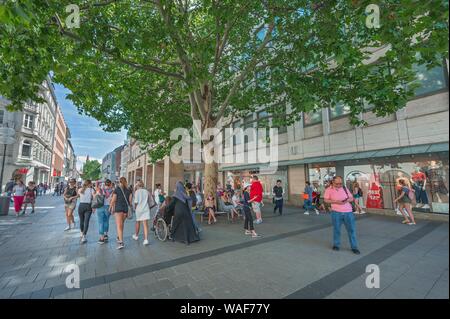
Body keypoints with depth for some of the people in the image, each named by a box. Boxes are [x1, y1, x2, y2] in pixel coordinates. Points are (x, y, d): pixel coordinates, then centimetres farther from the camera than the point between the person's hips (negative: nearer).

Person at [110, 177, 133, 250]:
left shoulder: (117, 189, -6)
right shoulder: (129, 189, 3)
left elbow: (113, 200, -5)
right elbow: (130, 200, 2)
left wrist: (110, 208, 9)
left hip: (118, 208, -4)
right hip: (126, 208, 4)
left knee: (119, 225, -4)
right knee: (122, 224, 22)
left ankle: (121, 242, -12)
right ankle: (119, 237, 39)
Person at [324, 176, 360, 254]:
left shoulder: (345, 188, 8)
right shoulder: (329, 189, -1)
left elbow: (351, 198, 12)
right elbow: (326, 200, -2)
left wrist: (347, 200, -11)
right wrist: (335, 201, -16)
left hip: (348, 212, 2)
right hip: (336, 212, -2)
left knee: (352, 229, 5)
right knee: (336, 229, 7)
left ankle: (354, 247, 17)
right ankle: (336, 245, 23)